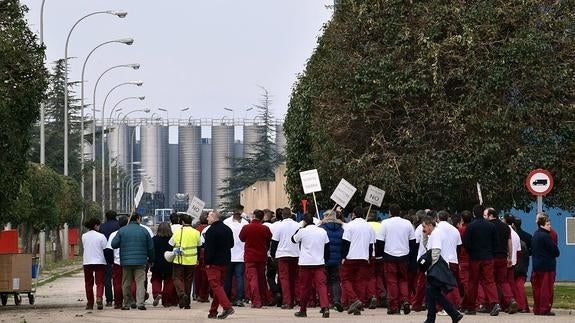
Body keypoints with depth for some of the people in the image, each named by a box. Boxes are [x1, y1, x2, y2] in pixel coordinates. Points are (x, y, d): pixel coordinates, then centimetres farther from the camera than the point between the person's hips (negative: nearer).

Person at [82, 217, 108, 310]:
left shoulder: (84, 236, 2)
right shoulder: (101, 236, -8)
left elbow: (84, 247, 9)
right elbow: (105, 249, -4)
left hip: (87, 262, 3)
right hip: (99, 261, -3)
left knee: (88, 283, 11)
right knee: (100, 282, 2)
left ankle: (90, 303, 12)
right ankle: (99, 298, -21)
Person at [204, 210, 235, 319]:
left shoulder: (211, 230, -16)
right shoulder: (227, 229, 11)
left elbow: (209, 248, -19)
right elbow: (231, 244, 19)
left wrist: (207, 262, -15)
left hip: (214, 262, -8)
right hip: (225, 261, 8)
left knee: (215, 285, -6)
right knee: (219, 285, 13)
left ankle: (227, 307, -20)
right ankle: (213, 312, 16)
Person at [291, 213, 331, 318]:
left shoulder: (302, 231, -7)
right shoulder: (323, 232, 5)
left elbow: (293, 240, 10)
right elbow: (327, 247, 11)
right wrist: (326, 259, 21)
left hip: (306, 263, -2)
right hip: (319, 263, 2)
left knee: (305, 287, 8)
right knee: (321, 285, -4)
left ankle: (303, 310, 17)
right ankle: (325, 307, -21)